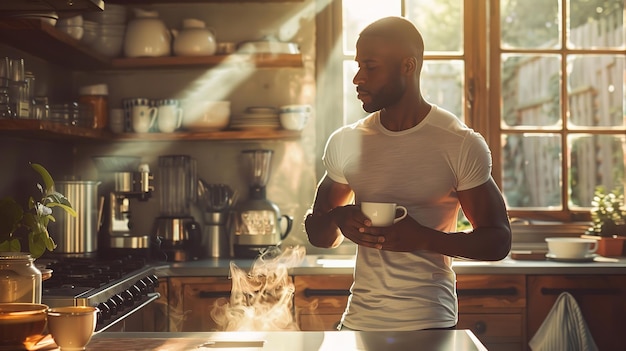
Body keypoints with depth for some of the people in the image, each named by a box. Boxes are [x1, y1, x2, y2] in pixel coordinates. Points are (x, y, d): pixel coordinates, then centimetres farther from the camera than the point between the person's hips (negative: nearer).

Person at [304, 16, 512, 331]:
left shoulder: (462, 145, -8)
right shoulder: (344, 143, 4)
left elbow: (498, 241, -6)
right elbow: (317, 234, 13)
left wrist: (423, 237, -21)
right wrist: (338, 219, -11)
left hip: (428, 322, -4)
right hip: (358, 320, 4)